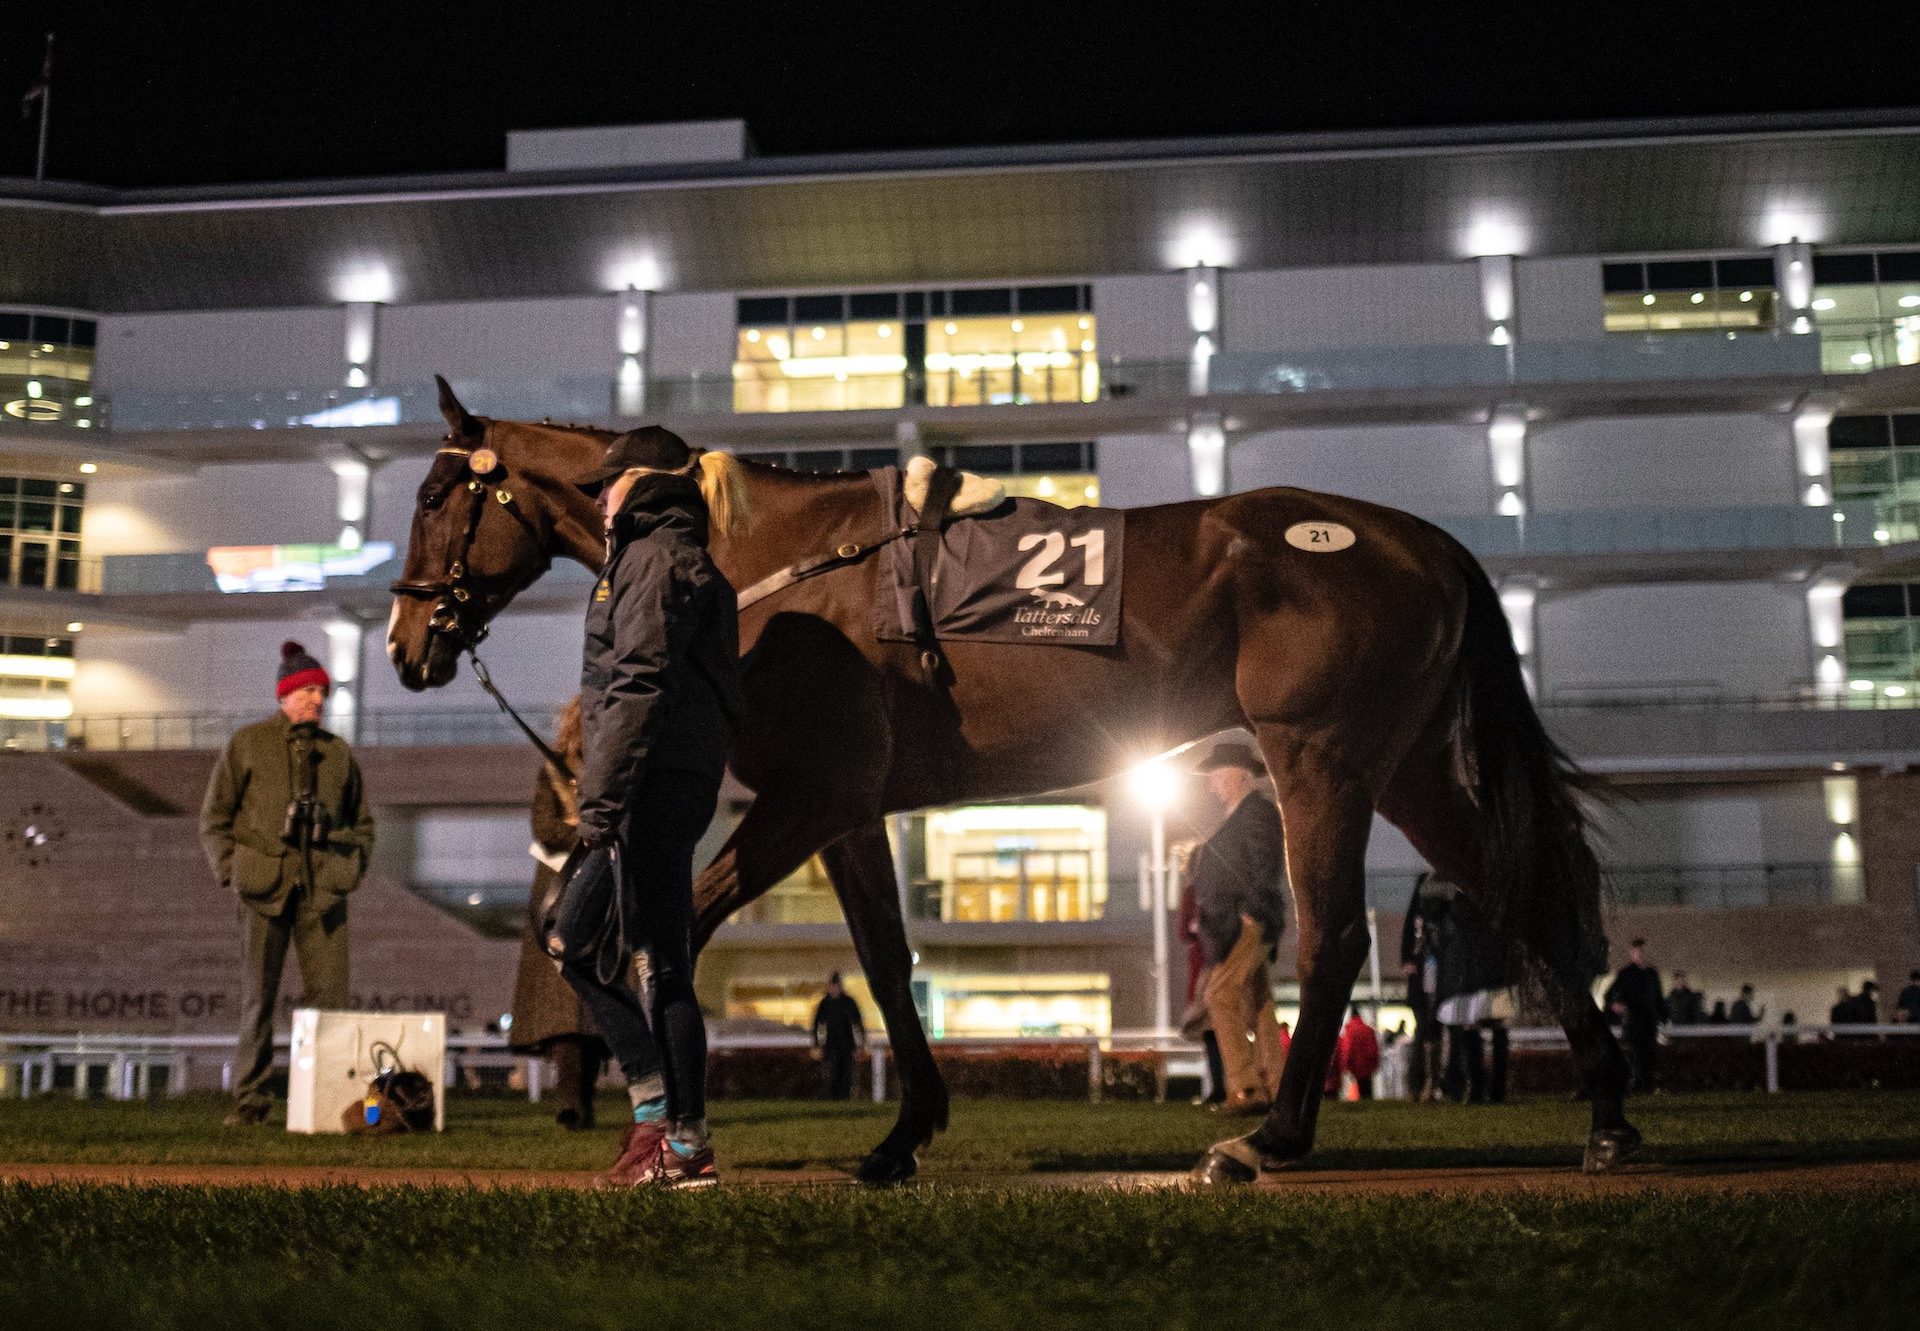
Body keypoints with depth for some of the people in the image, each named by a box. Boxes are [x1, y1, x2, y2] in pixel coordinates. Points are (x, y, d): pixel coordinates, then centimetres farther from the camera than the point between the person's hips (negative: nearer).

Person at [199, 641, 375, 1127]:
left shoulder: (338, 751, 13)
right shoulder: (247, 743, 6)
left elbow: (363, 820, 22)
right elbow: (214, 817, 6)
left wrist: (352, 871, 10)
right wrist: (232, 873, -3)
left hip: (324, 891, 2)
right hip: (266, 888, -2)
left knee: (330, 995, -4)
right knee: (258, 997, 2)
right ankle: (249, 1099, 10)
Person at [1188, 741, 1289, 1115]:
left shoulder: (1259, 810, -5)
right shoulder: (1238, 817, 23)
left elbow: (1268, 866, -16)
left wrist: (1251, 913, -21)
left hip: (1248, 925, -10)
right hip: (1231, 927, 10)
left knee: (1222, 997, -18)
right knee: (1257, 1010, 7)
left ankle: (1245, 1089, -21)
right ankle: (1276, 1092, 8)